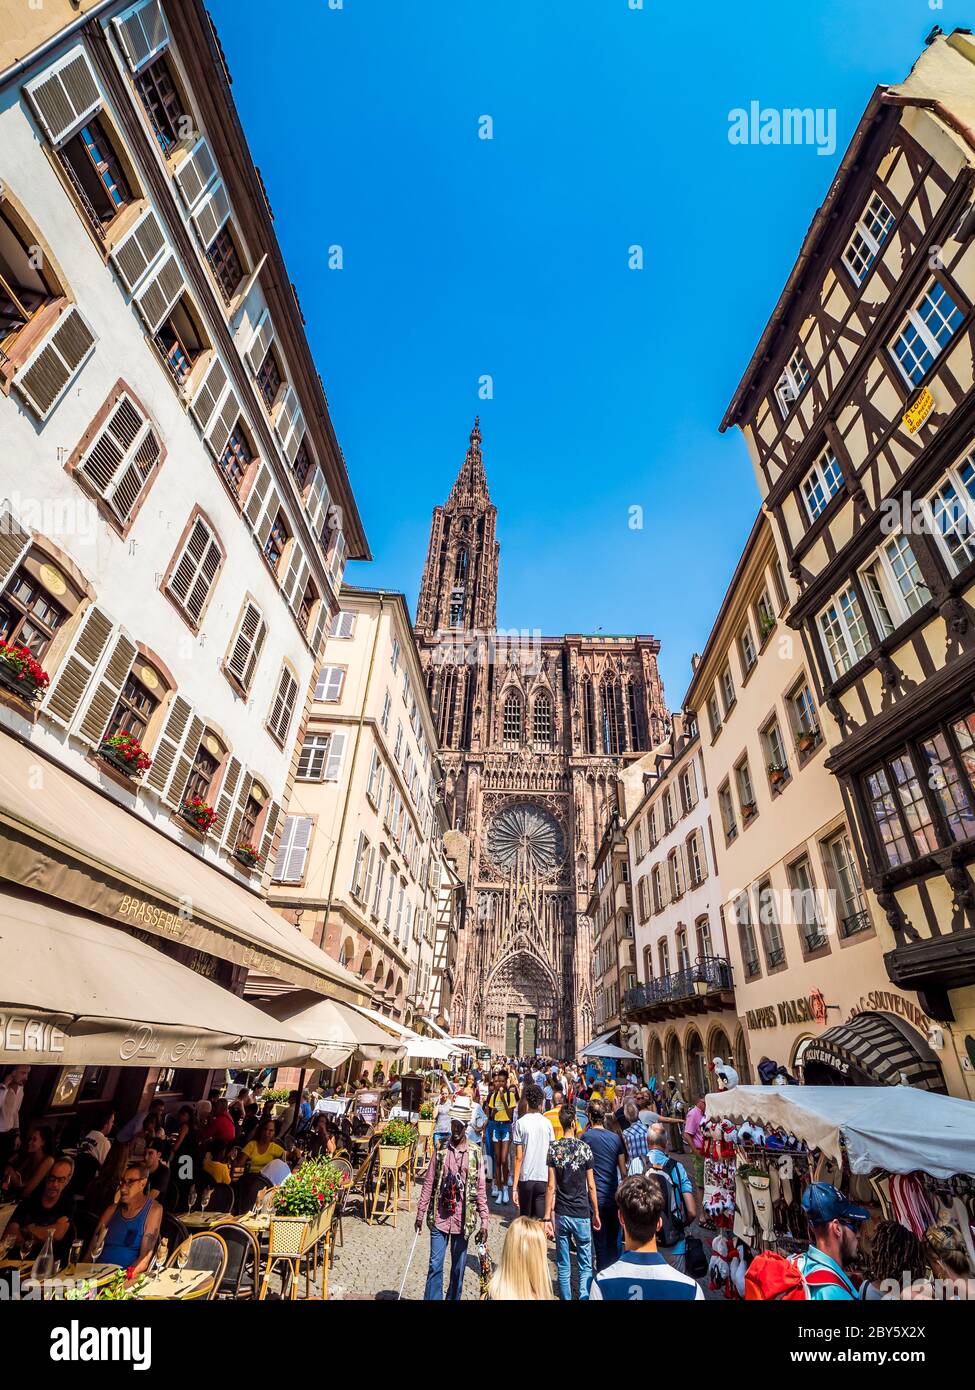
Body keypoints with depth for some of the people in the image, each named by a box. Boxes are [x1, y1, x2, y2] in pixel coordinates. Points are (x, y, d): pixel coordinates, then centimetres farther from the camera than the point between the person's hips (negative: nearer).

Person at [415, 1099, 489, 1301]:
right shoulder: (441, 1149, -2)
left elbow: (480, 1189, -2)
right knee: (435, 1265, 1)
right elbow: (428, 1183, 3)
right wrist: (420, 1212, 3)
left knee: (458, 1268, 12)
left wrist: (484, 1220, -5)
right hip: (439, 1217, 0)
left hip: (463, 1219, 0)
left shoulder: (475, 1153, -4)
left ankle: (454, 1298, 30)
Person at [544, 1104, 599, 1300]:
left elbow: (551, 1186, -7)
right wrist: (596, 1213, 8)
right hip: (582, 1214, -2)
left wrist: (547, 1217, -2)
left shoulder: (553, 1149, -6)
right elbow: (591, 1186, -4)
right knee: (585, 1266, 11)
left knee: (563, 1267, 15)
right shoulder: (584, 1148, -10)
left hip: (560, 1214, 2)